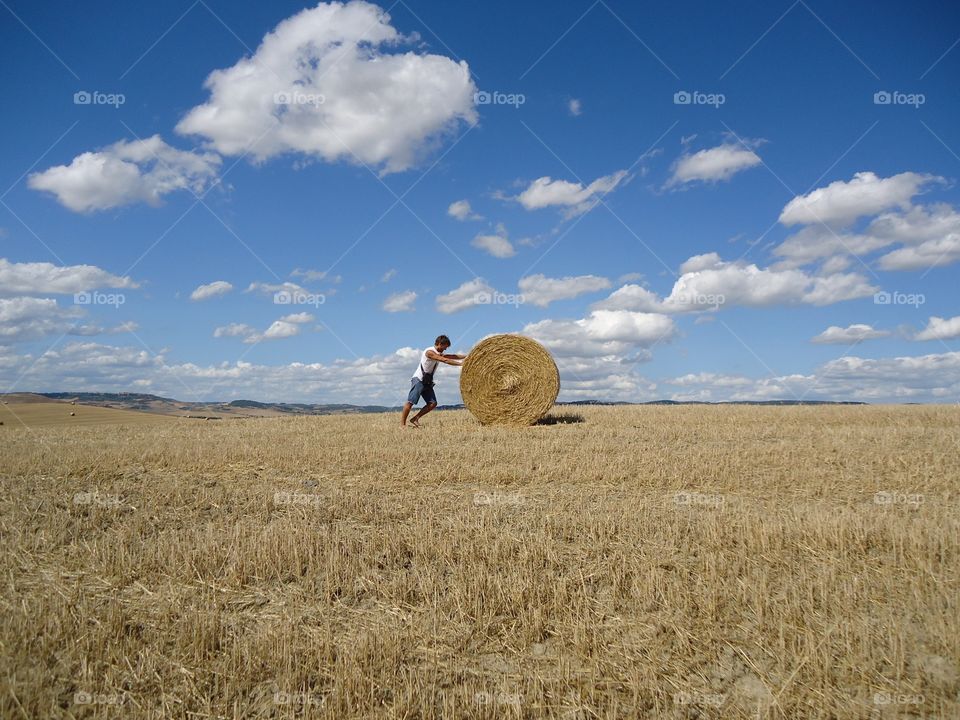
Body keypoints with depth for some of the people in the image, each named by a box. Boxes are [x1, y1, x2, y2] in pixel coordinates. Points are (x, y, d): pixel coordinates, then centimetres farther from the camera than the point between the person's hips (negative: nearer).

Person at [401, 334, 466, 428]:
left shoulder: (440, 354, 13)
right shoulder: (429, 352, -15)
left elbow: (452, 356, 16)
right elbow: (445, 360, -21)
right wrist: (460, 363, -20)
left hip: (427, 381, 9)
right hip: (418, 379, -9)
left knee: (432, 403, -2)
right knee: (410, 402, -12)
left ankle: (415, 419, 4)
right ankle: (402, 424, -9)